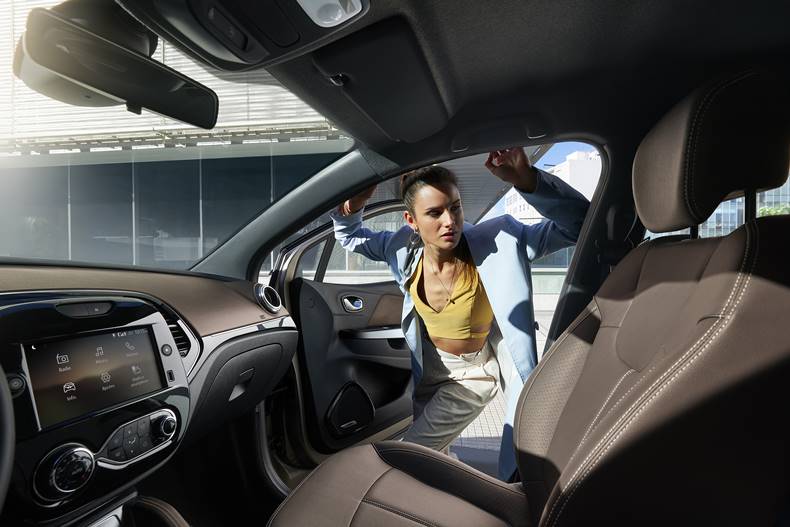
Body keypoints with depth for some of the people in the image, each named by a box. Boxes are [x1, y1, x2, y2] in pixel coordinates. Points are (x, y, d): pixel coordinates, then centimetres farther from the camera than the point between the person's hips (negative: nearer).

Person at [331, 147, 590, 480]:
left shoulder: (496, 243, -29)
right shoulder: (406, 248, -18)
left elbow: (578, 223, -32)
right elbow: (350, 236, 0)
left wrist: (527, 181, -47)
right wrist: (351, 207, -23)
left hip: (472, 375, -4)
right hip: (427, 369, 5)